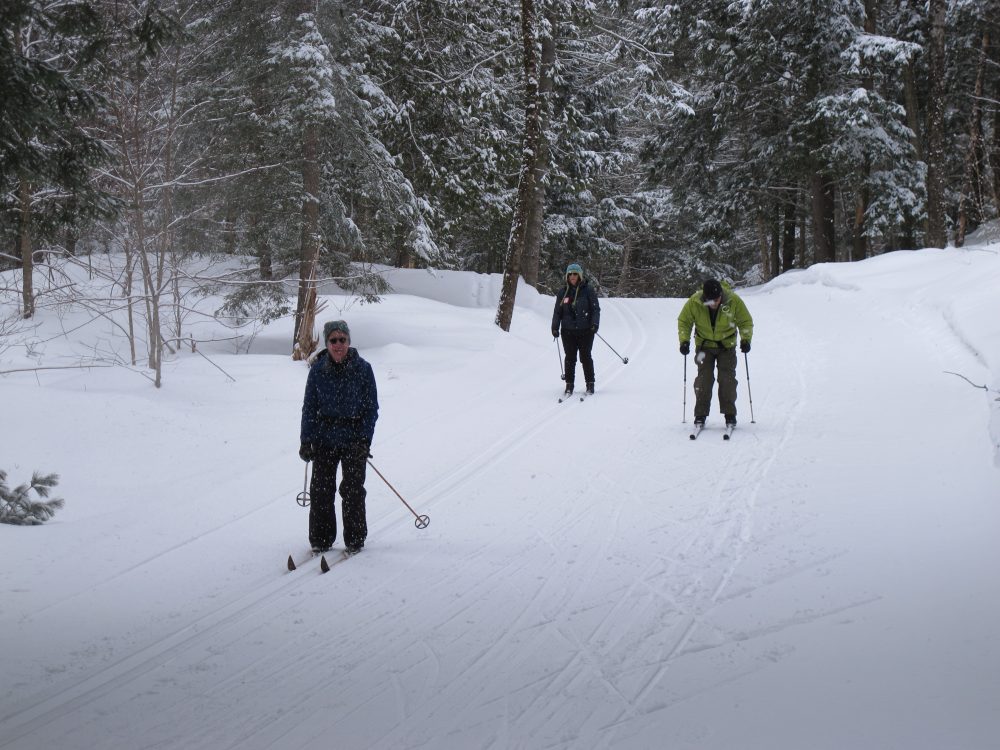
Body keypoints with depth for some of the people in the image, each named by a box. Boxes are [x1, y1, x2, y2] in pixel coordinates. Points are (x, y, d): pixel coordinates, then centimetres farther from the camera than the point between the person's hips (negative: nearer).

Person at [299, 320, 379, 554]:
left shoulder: (363, 369, -4)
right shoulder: (318, 370, 0)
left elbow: (371, 407, -1)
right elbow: (309, 407, 6)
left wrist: (364, 440, -8)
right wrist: (306, 441, 1)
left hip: (353, 439, -2)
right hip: (324, 438, 2)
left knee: (352, 490, -2)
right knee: (321, 489, 1)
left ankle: (355, 540, 10)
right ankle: (320, 540, 13)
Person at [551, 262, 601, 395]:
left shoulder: (588, 290, 0)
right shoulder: (563, 293, 9)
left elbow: (596, 308, 0)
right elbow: (558, 312, 15)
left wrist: (595, 324, -12)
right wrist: (555, 327, 6)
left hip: (585, 330, -3)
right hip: (568, 331, 3)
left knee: (585, 357, -1)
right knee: (570, 358, 2)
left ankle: (590, 384, 8)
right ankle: (569, 384, 9)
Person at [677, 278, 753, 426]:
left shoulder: (734, 301, -21)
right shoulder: (694, 302, -21)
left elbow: (746, 322, -6)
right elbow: (684, 321, -4)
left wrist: (745, 339, -20)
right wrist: (684, 340, -16)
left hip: (727, 346, 0)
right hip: (704, 345, 0)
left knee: (727, 379, -5)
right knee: (704, 378, -6)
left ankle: (729, 414, 3)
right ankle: (701, 414, 1)